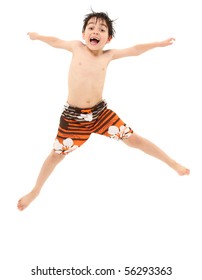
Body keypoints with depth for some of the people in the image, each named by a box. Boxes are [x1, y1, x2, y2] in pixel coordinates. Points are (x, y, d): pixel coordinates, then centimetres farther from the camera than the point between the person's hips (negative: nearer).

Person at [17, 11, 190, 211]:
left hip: (101, 112, 1)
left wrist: (158, 44, 12)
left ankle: (172, 163, 22)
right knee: (57, 154, 10)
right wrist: (37, 36, 29)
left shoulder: (108, 55, -2)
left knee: (134, 139, 4)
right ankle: (35, 190, 33)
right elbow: (57, 42, 13)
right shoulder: (77, 47, -5)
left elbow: (134, 50, 9)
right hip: (73, 116, -1)